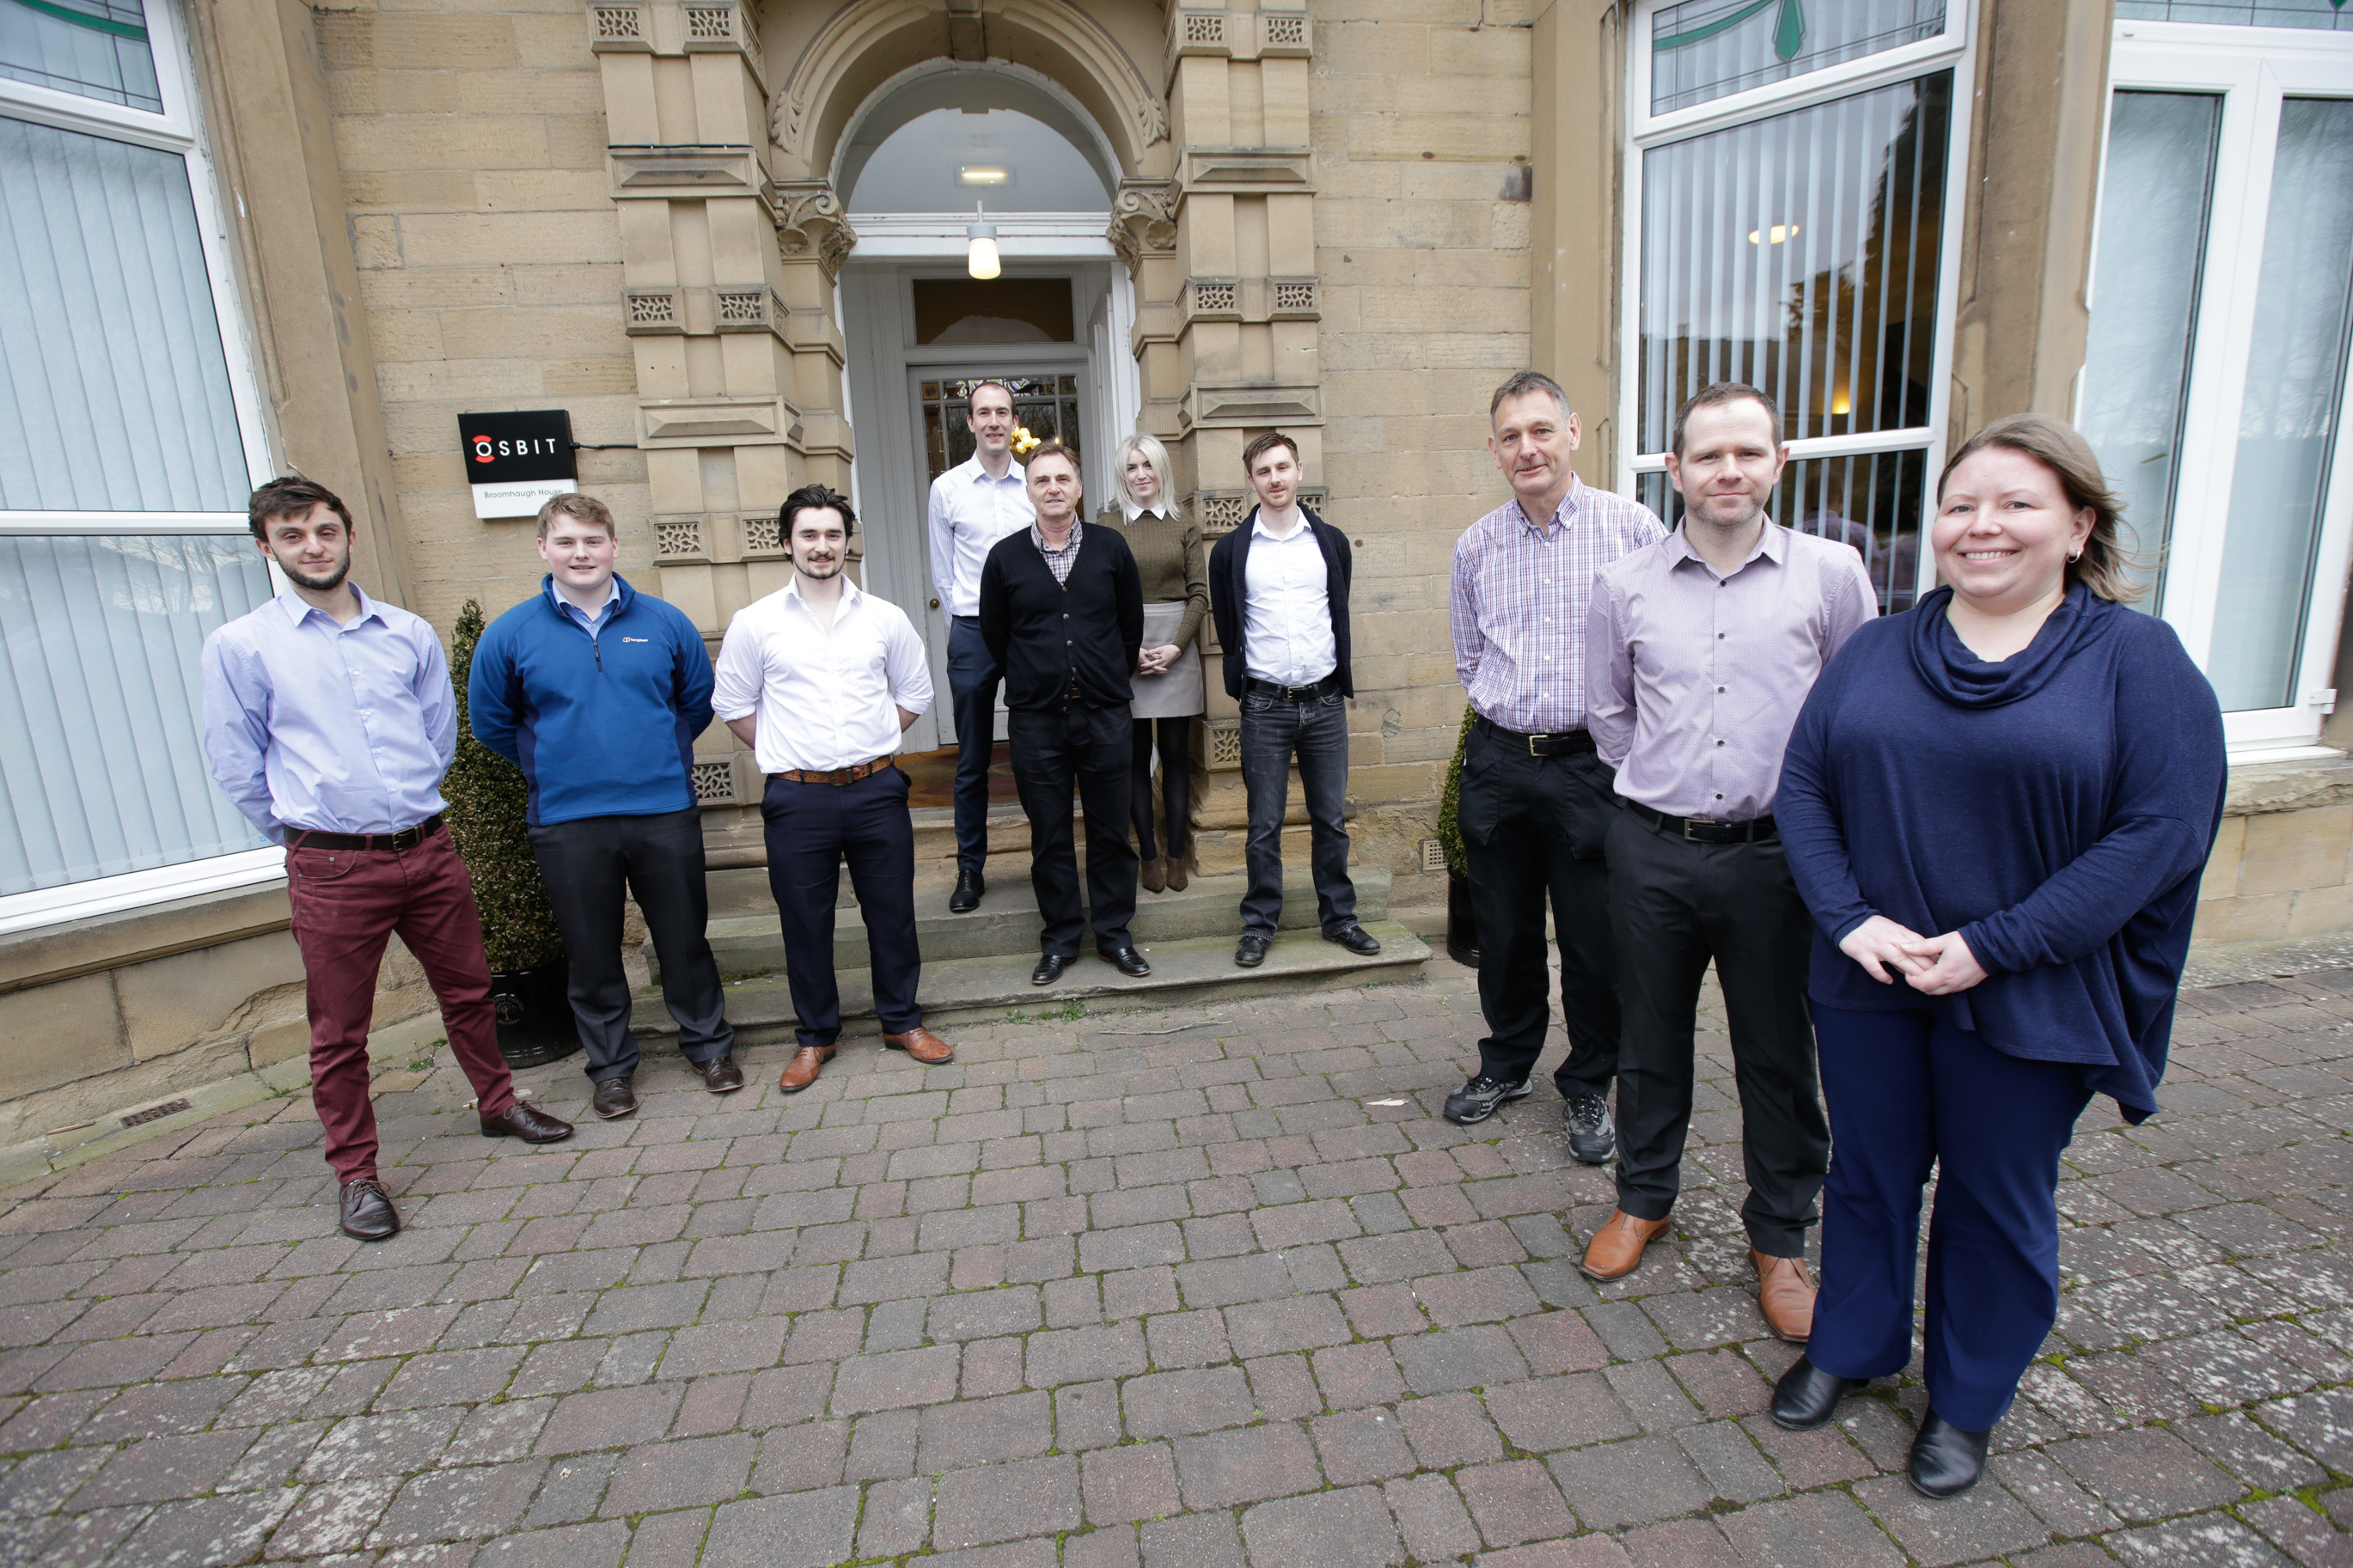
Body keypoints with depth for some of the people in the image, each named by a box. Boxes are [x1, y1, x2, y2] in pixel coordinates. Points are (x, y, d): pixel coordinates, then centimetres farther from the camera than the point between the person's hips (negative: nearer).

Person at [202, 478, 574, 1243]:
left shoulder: (410, 633, 7)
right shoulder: (240, 646, -1)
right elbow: (235, 764, 4)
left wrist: (412, 805, 13)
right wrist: (302, 828, 6)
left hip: (428, 849, 3)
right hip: (331, 866, -3)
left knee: (467, 990, 15)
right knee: (338, 1030, 7)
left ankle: (497, 1104, 36)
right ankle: (356, 1173, 22)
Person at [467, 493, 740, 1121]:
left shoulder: (664, 622, 1)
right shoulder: (510, 634, 0)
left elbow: (699, 701, 13)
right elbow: (490, 722, 11)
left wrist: (667, 756, 10)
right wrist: (549, 768, 12)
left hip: (665, 812, 0)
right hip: (567, 821, 0)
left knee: (684, 938, 10)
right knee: (592, 953, 12)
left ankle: (707, 1044, 28)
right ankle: (611, 1065, 28)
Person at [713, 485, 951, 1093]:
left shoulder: (885, 618, 4)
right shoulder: (755, 623, 1)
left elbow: (915, 693, 14)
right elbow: (732, 705, 8)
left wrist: (871, 743, 8)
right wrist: (787, 753, 4)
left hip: (876, 789, 1)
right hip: (798, 797, -1)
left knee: (892, 911, 9)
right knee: (805, 921, 9)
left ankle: (902, 1020, 28)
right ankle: (815, 1035, 27)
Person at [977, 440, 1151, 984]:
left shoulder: (1111, 548, 3)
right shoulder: (1005, 557, 3)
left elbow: (1132, 623, 12)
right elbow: (994, 633, 11)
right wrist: (1037, 678, 13)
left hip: (1105, 714, 0)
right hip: (1035, 719, 0)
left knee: (1111, 831, 7)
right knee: (1049, 836, 7)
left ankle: (1114, 933, 21)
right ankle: (1060, 939, 21)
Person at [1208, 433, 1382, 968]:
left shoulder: (1331, 542, 8)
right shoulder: (1231, 551, 2)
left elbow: (1340, 616, 15)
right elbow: (1227, 628, 8)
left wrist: (1338, 678, 12)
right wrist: (1244, 681, 7)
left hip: (1325, 702, 2)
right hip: (1265, 706, -2)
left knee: (1331, 819, 9)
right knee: (1264, 824, 4)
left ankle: (1338, 917, 23)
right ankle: (1259, 924, 16)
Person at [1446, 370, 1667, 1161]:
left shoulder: (1632, 526, -4)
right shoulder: (1475, 545, 8)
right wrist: (1505, 708, 9)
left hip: (1593, 762, -3)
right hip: (1497, 761, 3)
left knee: (1596, 939, 6)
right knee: (1503, 930, 14)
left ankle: (1588, 1087, 28)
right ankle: (1506, 1062, 35)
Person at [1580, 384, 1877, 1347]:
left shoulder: (1831, 573, -3)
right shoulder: (1625, 585, 1)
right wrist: (1667, 788, 11)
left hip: (1774, 853, -1)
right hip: (1653, 850, 1)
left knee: (1778, 1053, 11)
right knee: (1651, 1039, 15)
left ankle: (1779, 1240, 31)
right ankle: (1644, 1199, 37)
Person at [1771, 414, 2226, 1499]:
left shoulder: (2137, 657, -5)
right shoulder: (1875, 653, 4)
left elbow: (2164, 828, -12)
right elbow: (1803, 787, 1)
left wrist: (1995, 945, -19)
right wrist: (1848, 917, -13)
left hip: (2027, 1000, -2)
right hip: (1868, 982, 3)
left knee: (1998, 1203, 15)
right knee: (1867, 1176, 18)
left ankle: (1967, 1403, 39)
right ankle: (1850, 1348, 41)